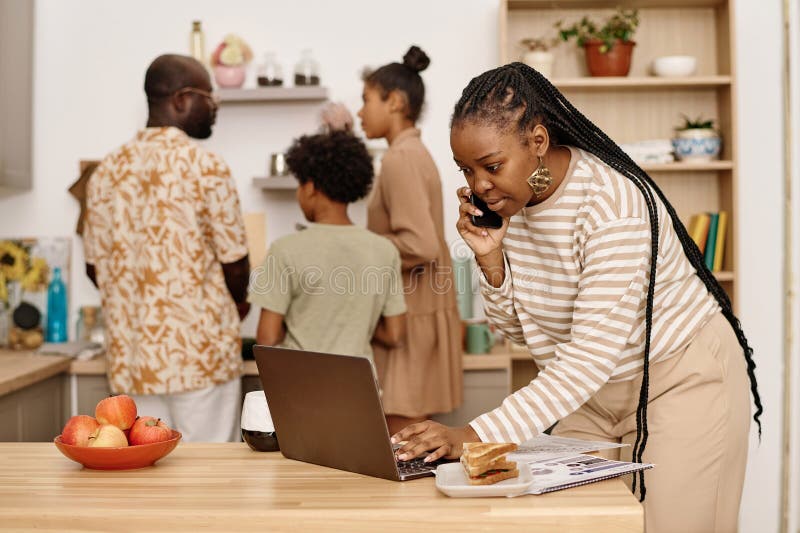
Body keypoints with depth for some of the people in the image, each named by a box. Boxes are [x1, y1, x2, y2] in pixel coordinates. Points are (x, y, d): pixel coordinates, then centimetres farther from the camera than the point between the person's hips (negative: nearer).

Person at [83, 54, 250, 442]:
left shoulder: (106, 171, 6)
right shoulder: (204, 166, -11)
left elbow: (96, 268, 11)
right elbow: (235, 263, -8)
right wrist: (236, 303, 13)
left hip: (130, 358, 6)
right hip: (200, 354, -5)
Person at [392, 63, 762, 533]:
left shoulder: (614, 203, -30)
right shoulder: (503, 200, -8)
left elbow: (594, 352, -34)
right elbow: (520, 329, 0)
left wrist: (477, 435, -40)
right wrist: (491, 258, -20)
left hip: (681, 382, -6)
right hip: (591, 388, 6)